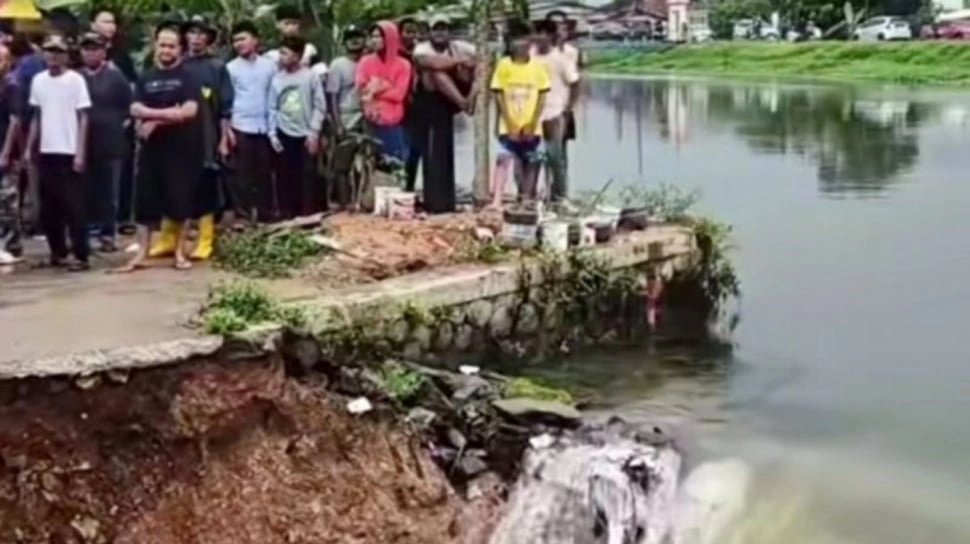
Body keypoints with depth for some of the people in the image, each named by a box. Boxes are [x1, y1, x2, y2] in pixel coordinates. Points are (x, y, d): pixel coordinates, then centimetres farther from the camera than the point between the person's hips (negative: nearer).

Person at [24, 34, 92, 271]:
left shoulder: (76, 80, -5)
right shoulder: (38, 80, 9)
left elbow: (83, 119, -5)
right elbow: (36, 117, 15)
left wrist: (80, 153, -11)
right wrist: (29, 148, 9)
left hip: (69, 152, -5)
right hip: (46, 152, 5)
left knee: (73, 206, -5)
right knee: (48, 206, 9)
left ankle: (81, 256, -2)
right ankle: (57, 252, 19)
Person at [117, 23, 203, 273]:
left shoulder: (187, 77, -1)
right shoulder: (146, 78, 10)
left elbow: (189, 111, -14)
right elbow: (136, 110, -2)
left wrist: (154, 119, -11)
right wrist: (167, 113, -16)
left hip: (180, 148, -3)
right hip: (151, 148, 3)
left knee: (180, 200, 0)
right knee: (145, 201, 4)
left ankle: (180, 252, 12)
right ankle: (141, 254, 9)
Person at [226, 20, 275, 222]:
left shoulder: (269, 65, 5)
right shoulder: (231, 68, 1)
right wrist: (227, 128, -8)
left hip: (264, 126, 2)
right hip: (241, 127, -2)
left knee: (264, 172, 9)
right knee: (241, 172, 0)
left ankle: (265, 213, 17)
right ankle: (242, 214, 6)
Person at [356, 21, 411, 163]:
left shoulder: (403, 65, 0)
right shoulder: (366, 62, 6)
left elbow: (399, 94, -7)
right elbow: (362, 89, -2)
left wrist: (375, 90, -7)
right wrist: (386, 87, -11)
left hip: (394, 123, -1)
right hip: (372, 122, 1)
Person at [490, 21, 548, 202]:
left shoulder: (538, 66, 0)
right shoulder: (503, 65, -3)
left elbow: (542, 96, 2)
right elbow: (498, 95, -2)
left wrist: (533, 124, -6)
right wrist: (510, 125, -8)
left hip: (531, 128, 2)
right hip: (509, 128, -1)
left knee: (530, 164, 5)